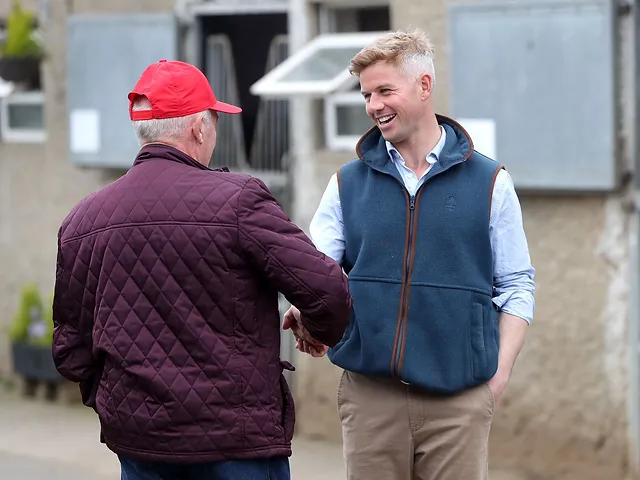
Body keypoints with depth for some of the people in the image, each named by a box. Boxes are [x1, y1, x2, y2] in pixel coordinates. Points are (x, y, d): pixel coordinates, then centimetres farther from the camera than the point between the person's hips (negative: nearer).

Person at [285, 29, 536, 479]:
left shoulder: (489, 182, 4)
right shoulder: (347, 183, 9)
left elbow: (516, 288, 5)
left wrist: (499, 375, -5)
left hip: (459, 398, -2)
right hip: (369, 392, 2)